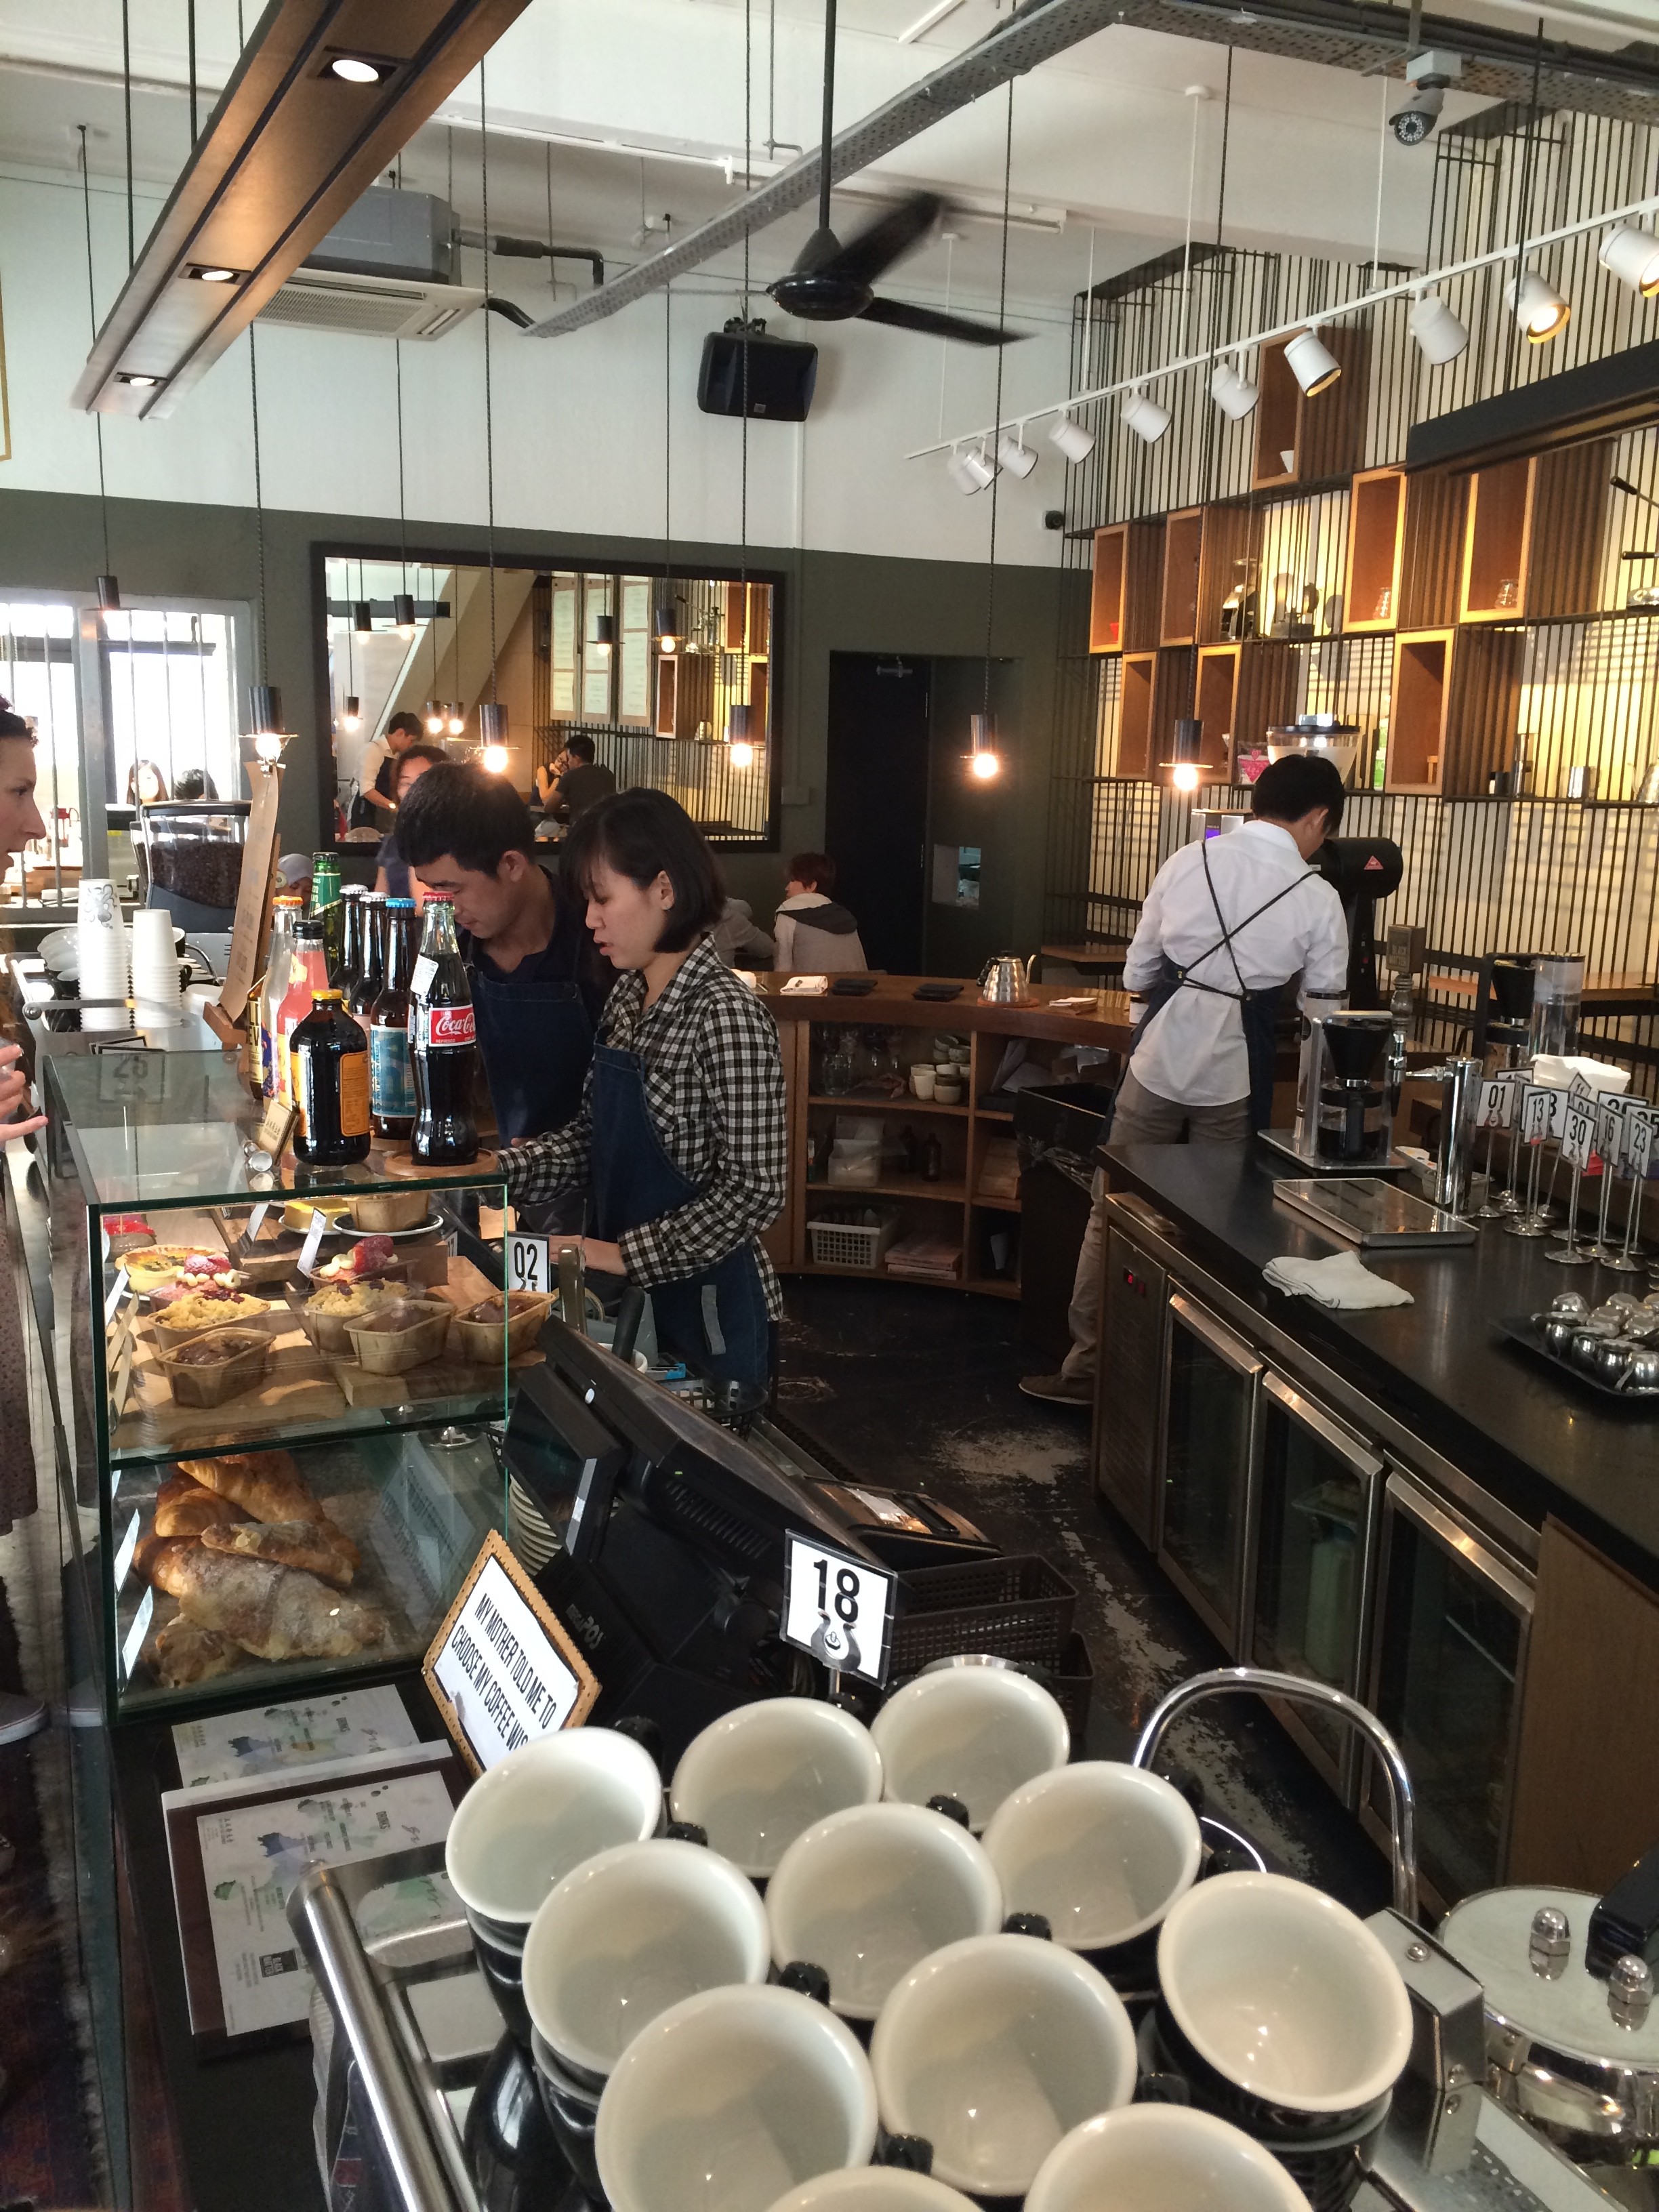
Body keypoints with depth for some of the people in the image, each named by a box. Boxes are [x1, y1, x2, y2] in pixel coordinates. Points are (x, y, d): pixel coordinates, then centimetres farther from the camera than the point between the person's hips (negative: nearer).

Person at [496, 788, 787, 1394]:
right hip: (632, 1299, 7)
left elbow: (753, 1191, -22)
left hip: (708, 1308, -7)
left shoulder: (725, 1014, -20)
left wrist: (625, 1254, -20)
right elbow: (592, 1142, 8)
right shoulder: (628, 999, 4)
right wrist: (490, 1171, -5)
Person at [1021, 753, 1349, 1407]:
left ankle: (1086, 1368, 15)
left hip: (1160, 1057, 1)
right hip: (1236, 1072, 0)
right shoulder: (1317, 899, -4)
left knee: (1112, 1211, 11)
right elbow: (1322, 1009, 3)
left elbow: (1137, 973, 6)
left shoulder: (1188, 861, 0)